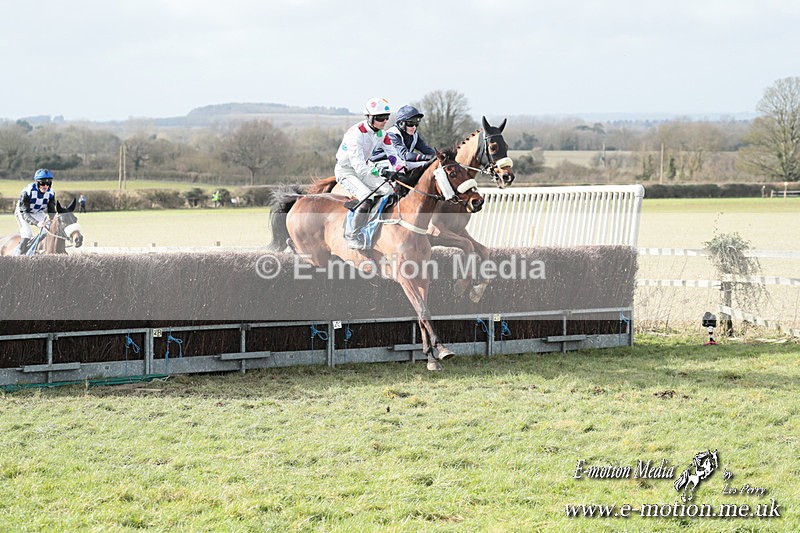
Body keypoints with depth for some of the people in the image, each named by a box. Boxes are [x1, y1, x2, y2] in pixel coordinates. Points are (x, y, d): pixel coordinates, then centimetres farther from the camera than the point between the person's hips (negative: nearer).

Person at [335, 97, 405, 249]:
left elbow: (393, 155, -1)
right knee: (367, 198, -28)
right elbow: (359, 166, -38)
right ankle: (352, 236, -17)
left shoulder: (380, 133, -4)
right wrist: (382, 172, -50)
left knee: (390, 191, -3)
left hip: (364, 167, 8)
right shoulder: (356, 134, -31)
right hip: (345, 170, -8)